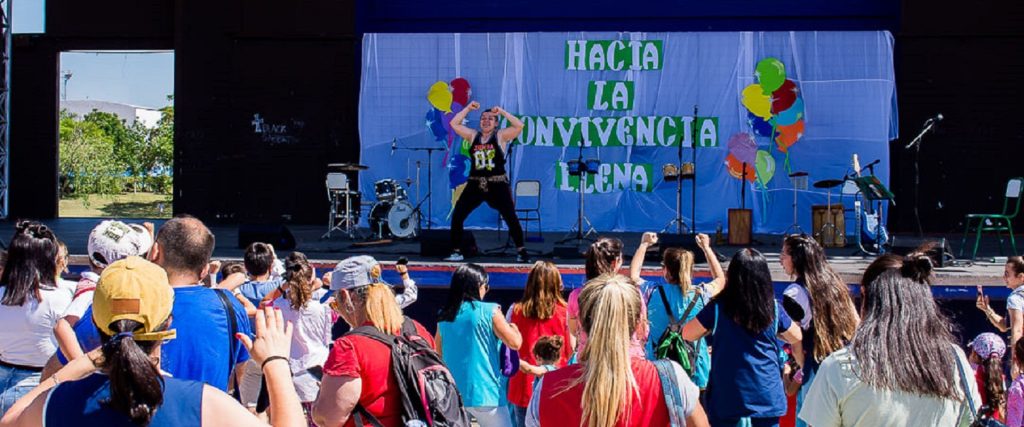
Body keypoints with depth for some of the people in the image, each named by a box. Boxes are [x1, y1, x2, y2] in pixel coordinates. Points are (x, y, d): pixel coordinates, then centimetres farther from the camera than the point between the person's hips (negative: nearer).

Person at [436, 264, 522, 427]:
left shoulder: (444, 315, 5)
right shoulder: (489, 311, -9)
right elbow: (515, 343, -7)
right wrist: (514, 328, 13)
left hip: (452, 393, 4)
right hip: (484, 393, -4)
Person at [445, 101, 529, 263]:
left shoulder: (501, 136, 1)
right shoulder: (473, 135, 11)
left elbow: (519, 126, -12)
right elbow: (454, 124, 8)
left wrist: (502, 112, -12)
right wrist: (468, 108, 1)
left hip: (497, 184, -3)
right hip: (475, 184, 3)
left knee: (511, 218, -6)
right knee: (457, 215, -5)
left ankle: (521, 252, 5)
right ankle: (456, 252, 3)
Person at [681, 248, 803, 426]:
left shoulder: (719, 307, -10)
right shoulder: (772, 308, -4)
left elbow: (687, 334, 3)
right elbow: (796, 337, 13)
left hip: (728, 399, -2)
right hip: (767, 397, 2)